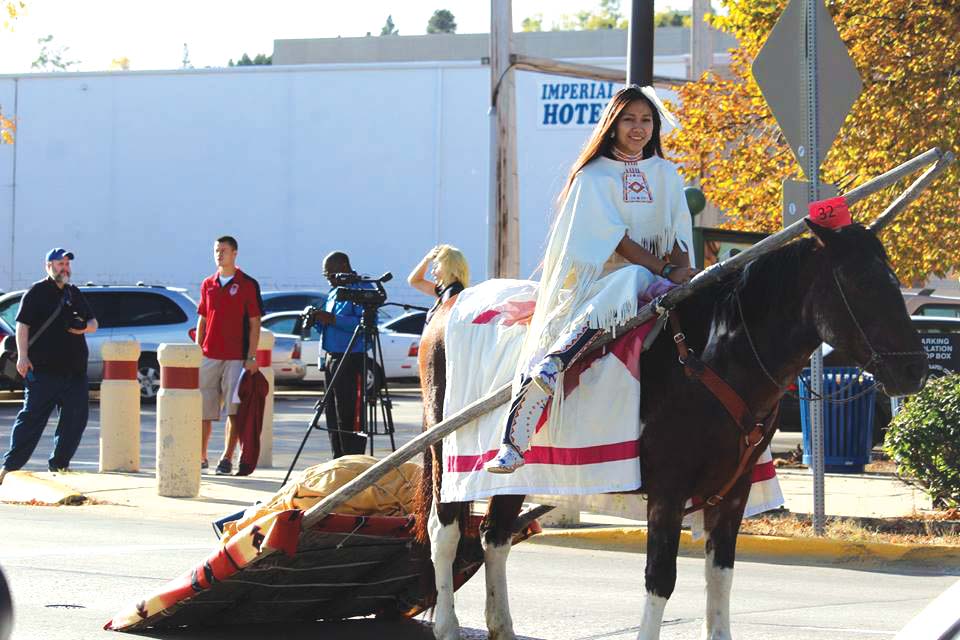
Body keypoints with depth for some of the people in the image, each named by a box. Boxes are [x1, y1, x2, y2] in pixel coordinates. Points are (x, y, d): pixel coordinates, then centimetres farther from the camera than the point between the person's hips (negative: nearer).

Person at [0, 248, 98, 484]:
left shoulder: (75, 294, 19)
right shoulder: (37, 292, 1)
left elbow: (93, 323, 25)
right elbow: (22, 325, -5)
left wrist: (84, 327, 1)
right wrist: (22, 356, -15)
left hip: (75, 370, 6)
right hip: (43, 369, -6)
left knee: (76, 419, 3)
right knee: (31, 418, -7)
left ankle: (59, 465, 13)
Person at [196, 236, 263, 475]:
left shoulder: (247, 285, 0)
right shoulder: (208, 285, 13)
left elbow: (254, 323, -2)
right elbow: (202, 321, 17)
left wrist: (251, 357, -9)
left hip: (236, 357, -4)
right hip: (208, 355, 4)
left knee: (233, 411, -3)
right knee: (203, 411, 4)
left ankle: (227, 459, 1)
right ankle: (200, 458, 12)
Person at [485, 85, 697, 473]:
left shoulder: (666, 174, 17)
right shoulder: (594, 175, 3)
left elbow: (678, 232, 10)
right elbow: (615, 237, -8)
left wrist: (683, 270, -12)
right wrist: (665, 270, -17)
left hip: (654, 278, 2)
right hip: (596, 276, -2)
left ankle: (550, 366, -43)